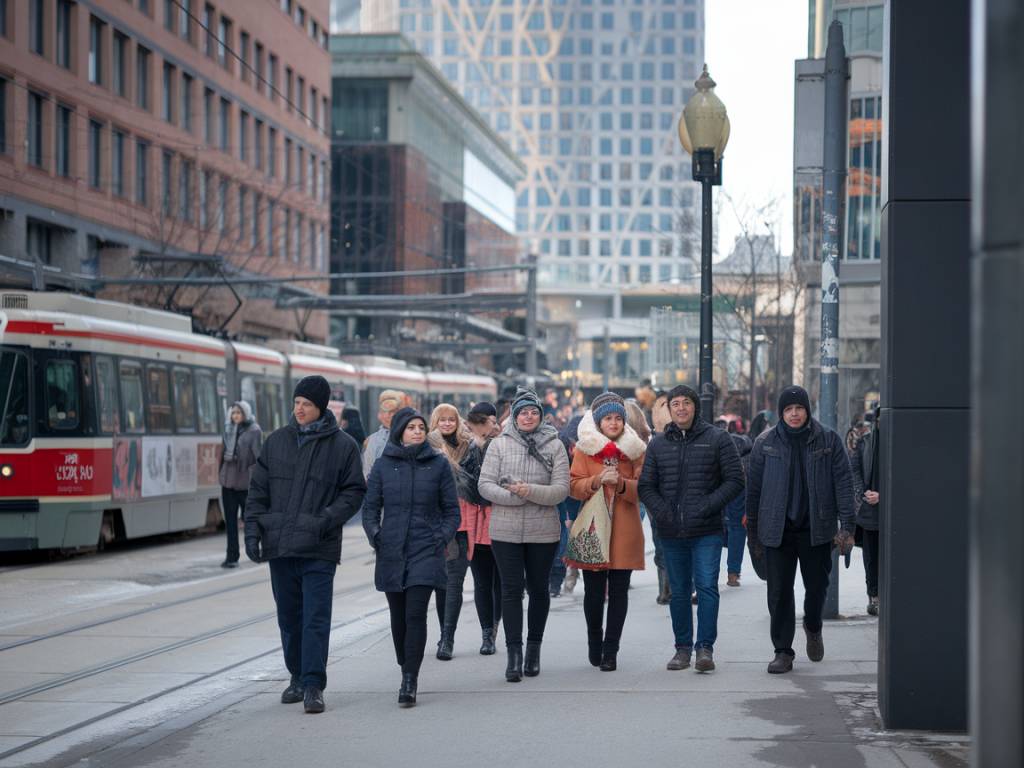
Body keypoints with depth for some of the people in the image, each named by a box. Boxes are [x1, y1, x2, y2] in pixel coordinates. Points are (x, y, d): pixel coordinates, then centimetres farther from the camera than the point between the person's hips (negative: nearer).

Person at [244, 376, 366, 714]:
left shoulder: (342, 445, 1)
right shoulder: (277, 441, 10)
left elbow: (354, 492, 1)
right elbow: (258, 489, 12)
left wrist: (326, 520, -14)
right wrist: (253, 529, 1)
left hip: (319, 549, -4)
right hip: (279, 546, 4)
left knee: (316, 618, -8)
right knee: (289, 616, 12)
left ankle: (313, 685, -7)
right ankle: (298, 677, 24)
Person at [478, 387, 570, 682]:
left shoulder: (554, 445, 0)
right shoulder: (499, 444, 2)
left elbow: (561, 489, -7)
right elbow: (485, 485, -2)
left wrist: (530, 491, -20)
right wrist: (513, 495, -16)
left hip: (543, 531, 1)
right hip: (506, 531, 0)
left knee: (538, 589, 11)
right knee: (511, 589, -3)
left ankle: (534, 649, 25)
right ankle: (514, 654, -3)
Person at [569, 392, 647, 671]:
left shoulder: (635, 449, 7)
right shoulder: (585, 448, 6)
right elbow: (575, 486, 0)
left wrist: (622, 484, -16)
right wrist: (597, 481, -18)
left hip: (625, 532, 0)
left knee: (619, 591, -1)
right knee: (593, 591, 3)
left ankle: (610, 651, 3)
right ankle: (594, 643, 25)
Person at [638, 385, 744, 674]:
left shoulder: (717, 440, 1)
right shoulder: (658, 444, 10)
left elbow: (735, 480, -2)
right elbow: (646, 486, 11)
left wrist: (707, 506, -13)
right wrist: (661, 511, -7)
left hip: (707, 531, -3)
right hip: (671, 533, 3)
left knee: (707, 587, -10)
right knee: (679, 592, 10)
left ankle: (705, 647, -8)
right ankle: (683, 647, 18)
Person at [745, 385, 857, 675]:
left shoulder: (829, 440, 1)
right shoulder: (765, 444, 3)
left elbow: (843, 482, -2)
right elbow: (754, 488, 8)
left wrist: (846, 525, -10)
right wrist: (753, 532, 8)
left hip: (816, 528, 0)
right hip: (777, 529, 0)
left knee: (817, 586, 10)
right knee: (779, 592, -1)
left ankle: (813, 628, 40)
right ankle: (783, 652, 6)